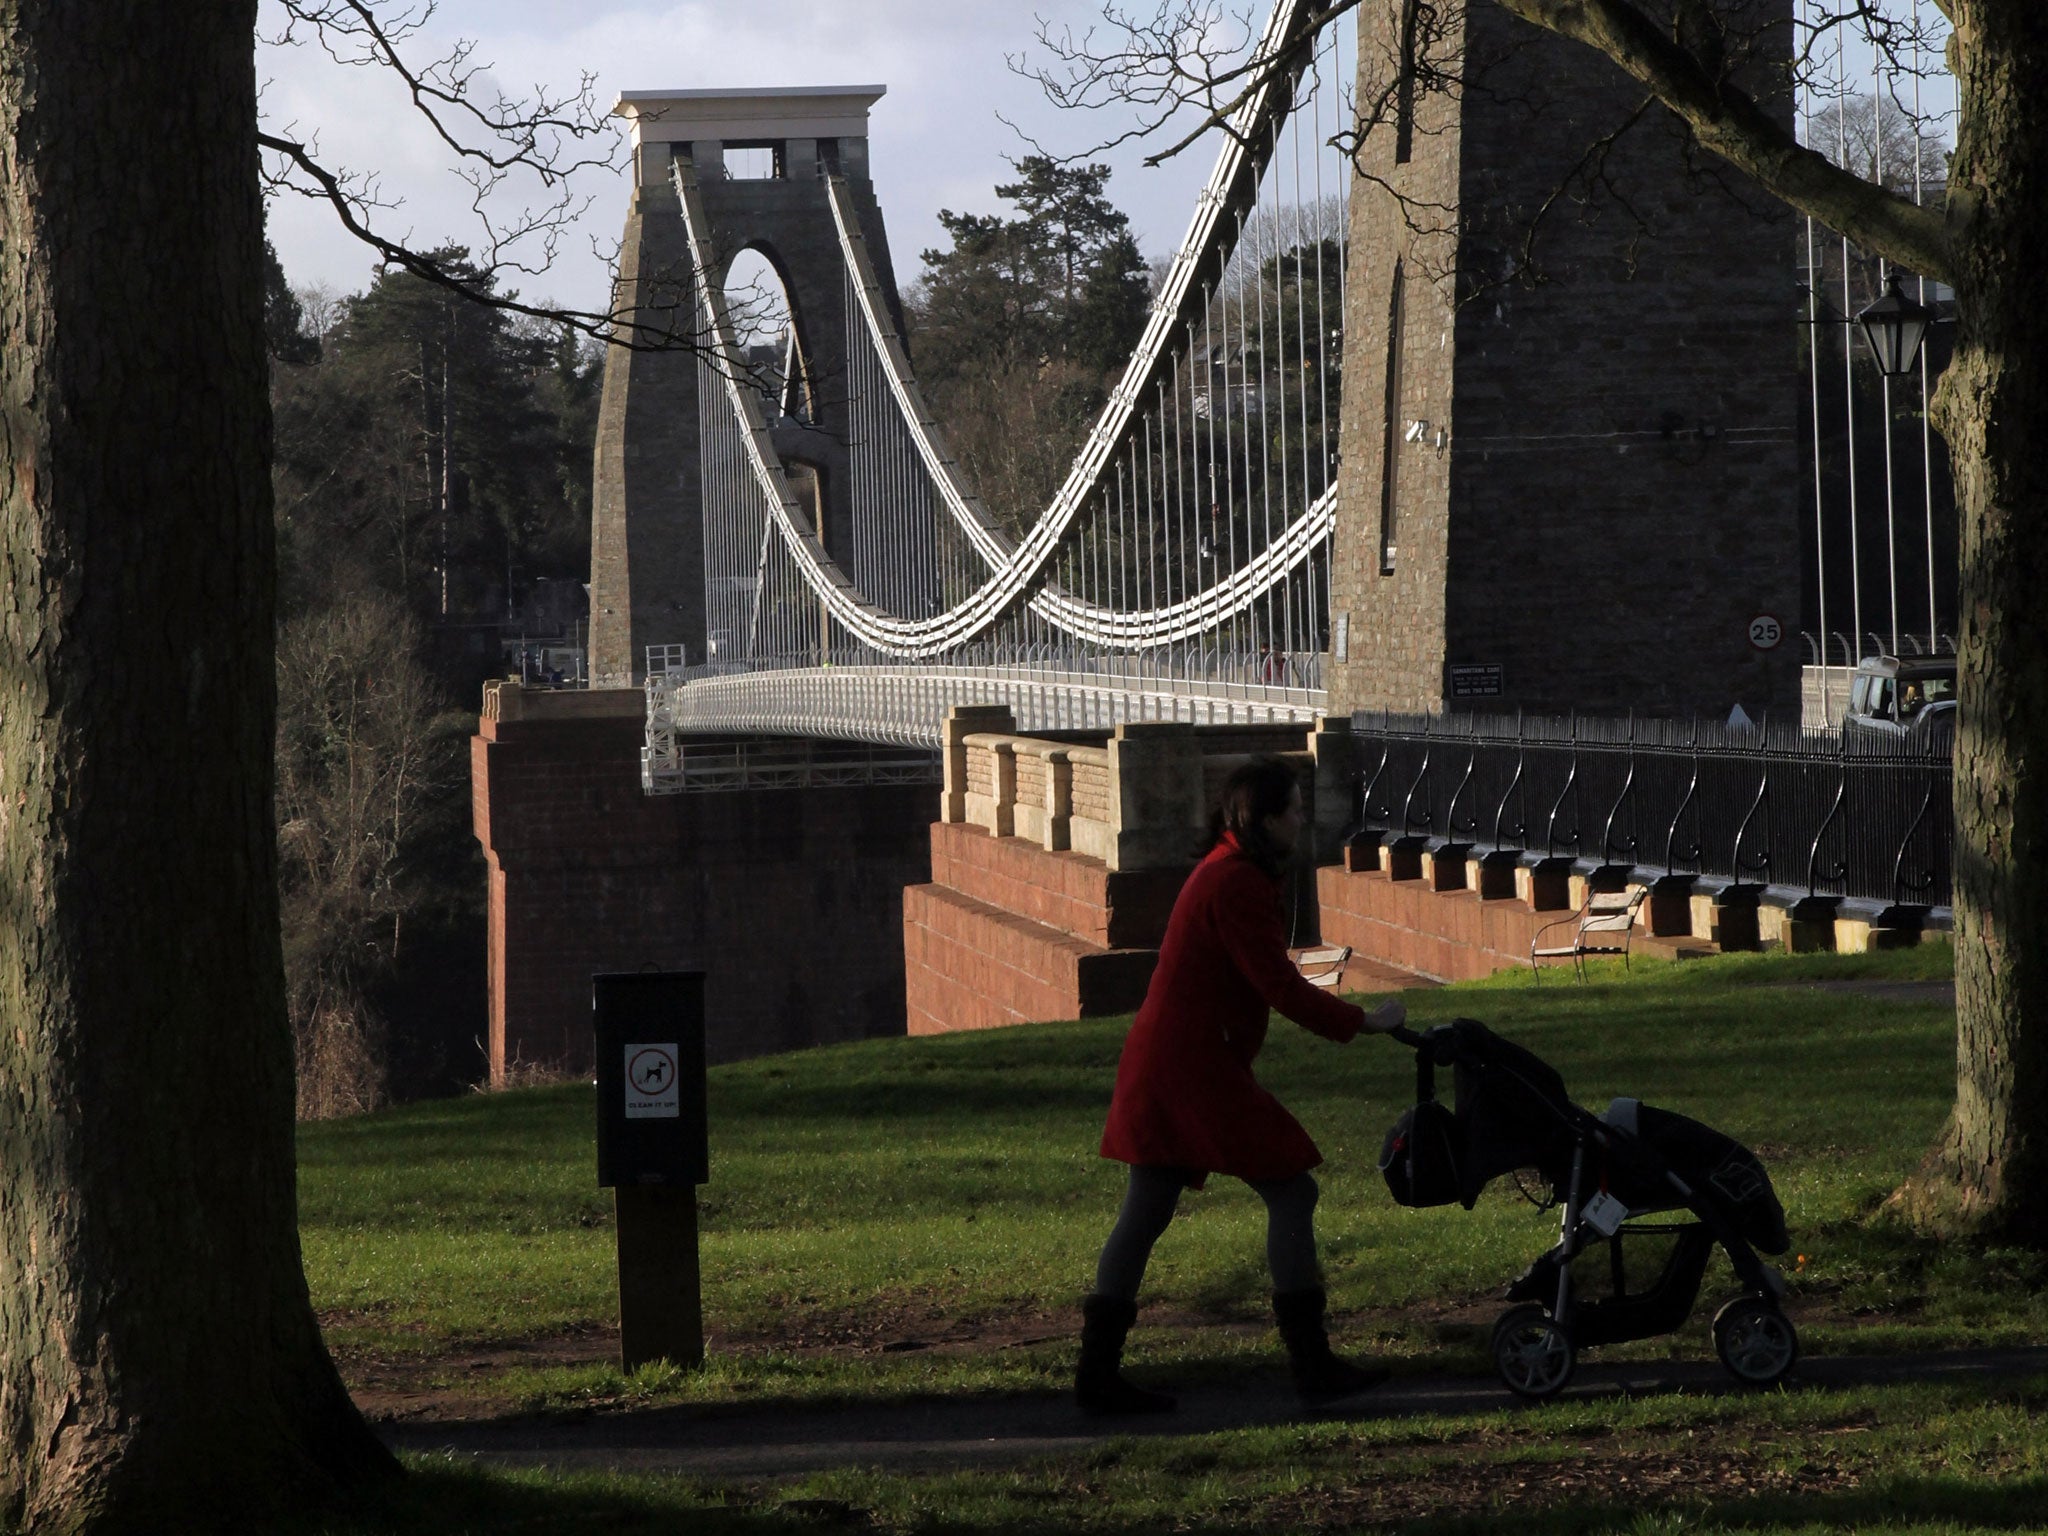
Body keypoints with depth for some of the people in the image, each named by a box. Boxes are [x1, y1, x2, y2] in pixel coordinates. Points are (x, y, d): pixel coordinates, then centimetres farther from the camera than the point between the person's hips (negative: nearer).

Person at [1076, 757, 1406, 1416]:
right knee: (1290, 1193, -3)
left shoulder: (1222, 872, 17)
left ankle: (1097, 1373, 9)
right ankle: (1312, 1365, -1)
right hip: (1195, 1068, -10)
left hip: (1160, 1065, 10)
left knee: (1143, 1213, 9)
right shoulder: (1237, 883, -16)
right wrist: (1363, 1020, -9)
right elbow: (1280, 987, -18)